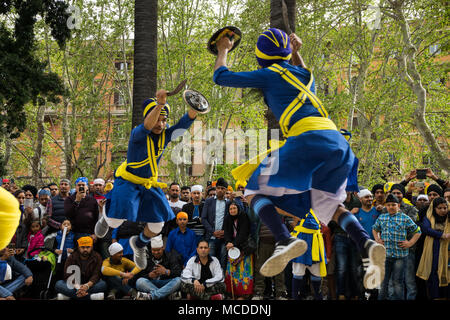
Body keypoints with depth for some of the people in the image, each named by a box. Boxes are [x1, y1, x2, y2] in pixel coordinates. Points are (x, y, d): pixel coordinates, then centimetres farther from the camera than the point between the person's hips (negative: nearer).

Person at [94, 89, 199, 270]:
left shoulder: (166, 134, -11)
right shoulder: (137, 133, -26)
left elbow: (186, 122, -25)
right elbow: (147, 126, -50)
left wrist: (195, 108, -46)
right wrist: (160, 105, -67)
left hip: (149, 184, 5)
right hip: (127, 181, -5)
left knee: (157, 226, 3)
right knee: (115, 222, -9)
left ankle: (139, 244, 38)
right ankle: (106, 215, 32)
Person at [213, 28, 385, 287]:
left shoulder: (269, 74, 11)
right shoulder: (305, 73, 29)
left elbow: (221, 77, 20)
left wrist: (223, 51, 36)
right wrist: (296, 52, 49)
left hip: (308, 138, -7)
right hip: (338, 142, 7)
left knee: (254, 190, 4)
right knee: (328, 205, 23)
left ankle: (285, 241, -23)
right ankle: (368, 245, -4)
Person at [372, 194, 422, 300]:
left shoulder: (405, 218, 0)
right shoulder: (381, 218, 9)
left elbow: (417, 231, 6)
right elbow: (374, 229, 26)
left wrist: (410, 243, -3)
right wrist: (377, 240, 12)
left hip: (400, 255, -3)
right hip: (384, 254, 3)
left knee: (397, 282, 2)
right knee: (383, 281, 7)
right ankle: (381, 298, 16)